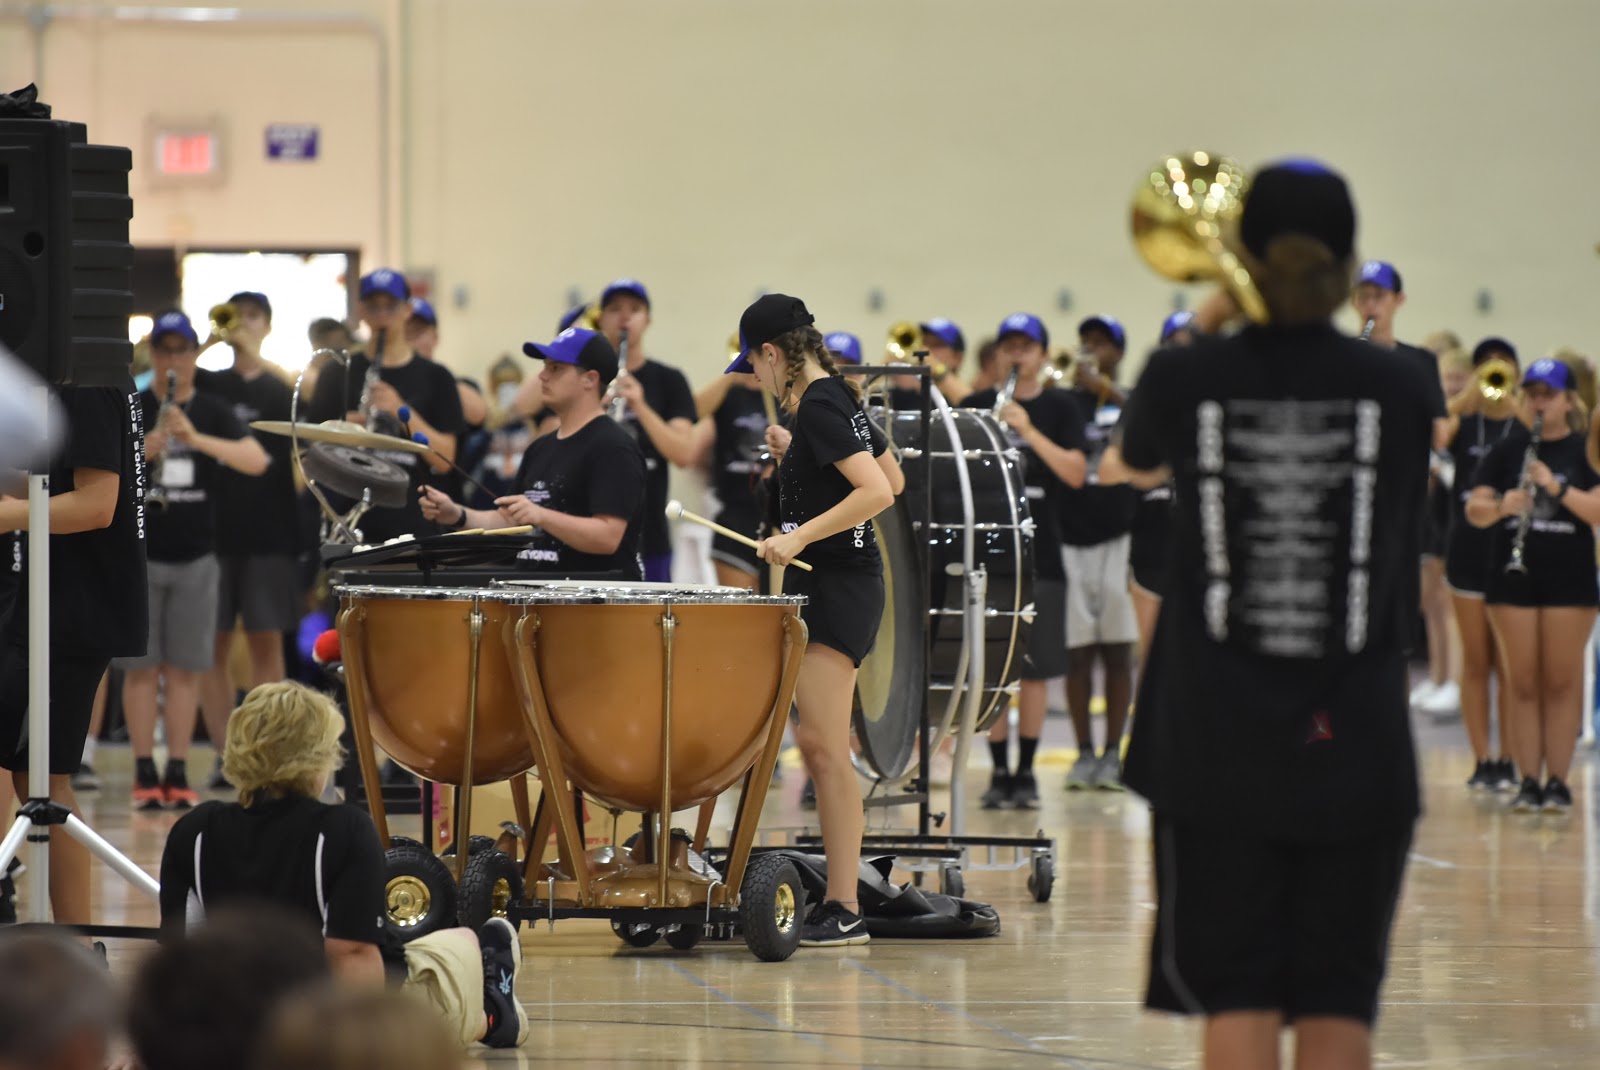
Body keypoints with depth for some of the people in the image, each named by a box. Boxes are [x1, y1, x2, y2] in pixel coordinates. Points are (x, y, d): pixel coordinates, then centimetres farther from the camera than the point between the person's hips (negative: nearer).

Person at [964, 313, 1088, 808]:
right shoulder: (974, 406, 7)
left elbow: (1076, 473, -8)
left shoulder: (1059, 408, 4)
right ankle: (999, 771, 7)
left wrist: (1029, 431, -18)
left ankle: (1026, 772, 10)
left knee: (1034, 669, 1)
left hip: (1040, 554, -1)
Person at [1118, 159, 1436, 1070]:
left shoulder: (1189, 380, -4)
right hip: (1355, 745, 0)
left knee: (1236, 997, 5)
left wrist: (1204, 336, 28)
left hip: (1219, 744, 0)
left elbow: (1139, 463, 17)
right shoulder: (1401, 390, -5)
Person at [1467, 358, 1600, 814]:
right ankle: (1528, 781, 5)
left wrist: (1557, 487, -23)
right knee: (1522, 683, 2)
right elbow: (1475, 510, 1)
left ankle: (1558, 781, 5)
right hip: (1513, 575, 2)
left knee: (1561, 682, 1)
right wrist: (1502, 505, -20)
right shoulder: (1506, 450, 7)